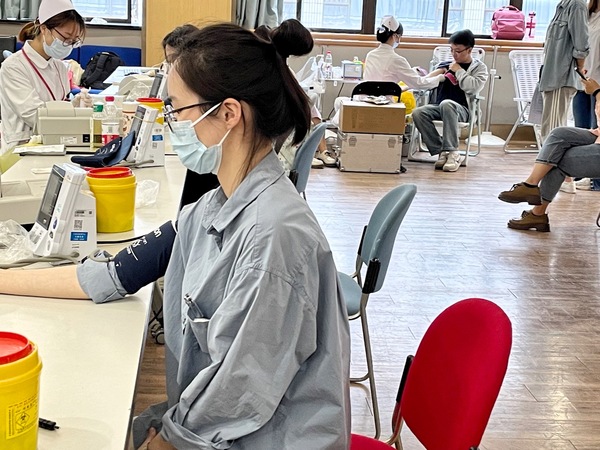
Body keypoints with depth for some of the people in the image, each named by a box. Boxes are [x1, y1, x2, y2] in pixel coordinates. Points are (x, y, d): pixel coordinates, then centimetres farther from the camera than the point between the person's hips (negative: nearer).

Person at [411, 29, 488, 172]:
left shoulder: (479, 67, 8)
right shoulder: (447, 65, 19)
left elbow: (474, 87, -11)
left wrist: (458, 71, -4)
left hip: (462, 109, -4)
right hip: (439, 106, 4)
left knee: (446, 104, -39)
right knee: (418, 112, -27)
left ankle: (453, 153, -35)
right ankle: (441, 151, -22)